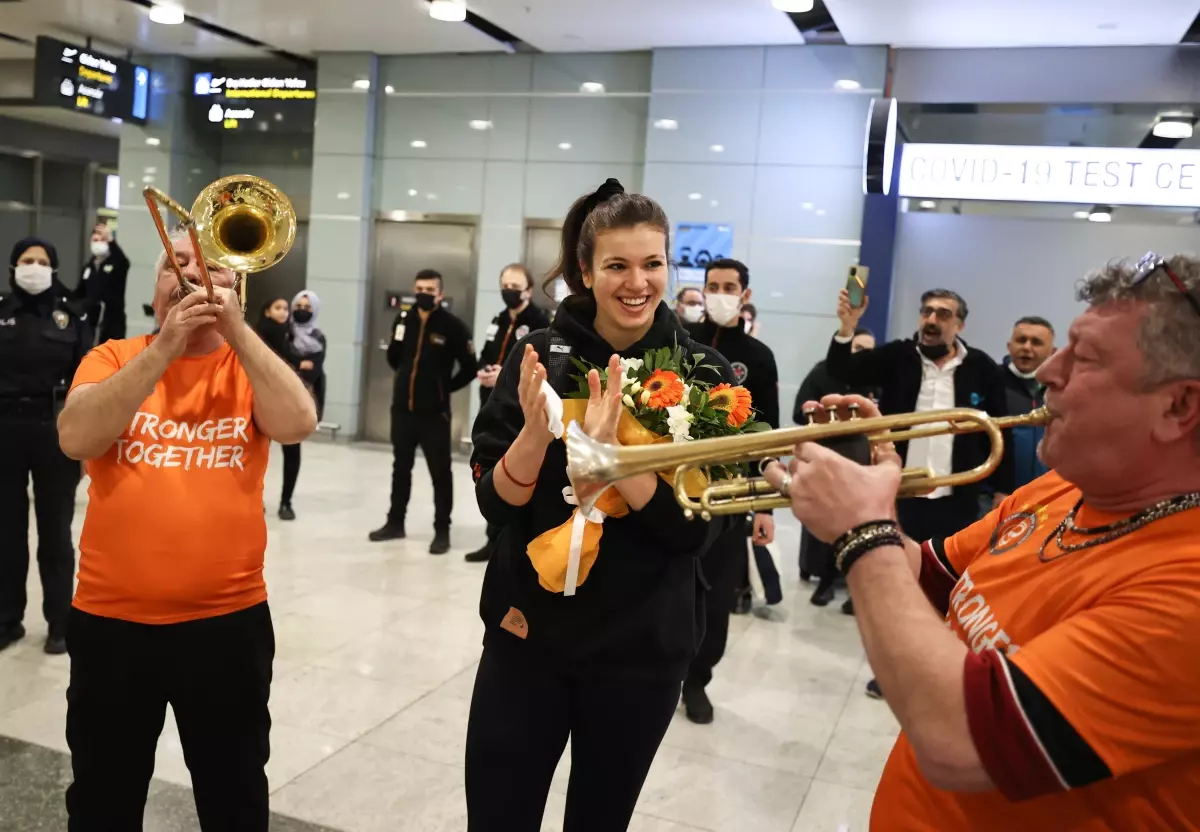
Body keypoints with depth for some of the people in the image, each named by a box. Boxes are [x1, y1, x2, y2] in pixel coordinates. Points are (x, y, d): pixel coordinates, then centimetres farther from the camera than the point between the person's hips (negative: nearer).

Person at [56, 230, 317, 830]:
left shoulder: (250, 367, 2)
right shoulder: (112, 358, 1)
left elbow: (297, 423, -18)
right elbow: (75, 438, -16)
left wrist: (235, 329, -18)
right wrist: (166, 347, -21)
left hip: (230, 621, 0)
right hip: (112, 622, 1)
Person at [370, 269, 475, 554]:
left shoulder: (453, 327, -9)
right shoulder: (403, 320, 4)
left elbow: (469, 369, -7)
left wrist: (444, 387, -2)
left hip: (434, 412, -5)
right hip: (402, 408, 5)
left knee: (440, 472, 1)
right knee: (401, 467, 16)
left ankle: (442, 531, 10)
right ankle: (395, 523, 29)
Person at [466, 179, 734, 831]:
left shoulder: (704, 374, -7)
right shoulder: (539, 356, -4)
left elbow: (695, 528, -13)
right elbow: (495, 502, -6)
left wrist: (607, 449, -28)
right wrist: (535, 433, -26)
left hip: (640, 648, 0)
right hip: (525, 633, 1)